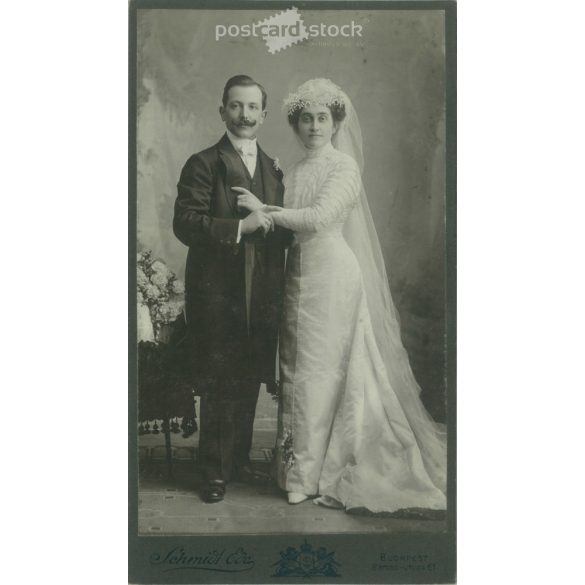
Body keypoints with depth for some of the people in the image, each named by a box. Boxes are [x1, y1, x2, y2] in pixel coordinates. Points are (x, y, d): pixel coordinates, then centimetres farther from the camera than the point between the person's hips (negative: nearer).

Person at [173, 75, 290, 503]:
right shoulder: (203, 165, -3)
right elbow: (185, 224, -15)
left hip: (263, 295, 5)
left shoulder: (274, 170, 16)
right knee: (218, 386, 1)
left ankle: (240, 458, 29)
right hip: (217, 294, -5)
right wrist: (239, 227, -22)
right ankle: (215, 470, 15)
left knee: (250, 383, 13)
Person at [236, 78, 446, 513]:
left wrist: (264, 209, -12)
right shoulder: (295, 171, 16)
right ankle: (296, 460, 21)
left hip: (332, 273, -7)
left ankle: (311, 472, 8)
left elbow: (319, 217, -17)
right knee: (296, 366, 8)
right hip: (299, 272, 7)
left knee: (320, 368, -3)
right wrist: (271, 202, 0)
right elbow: (291, 225, 14)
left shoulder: (344, 166, -5)